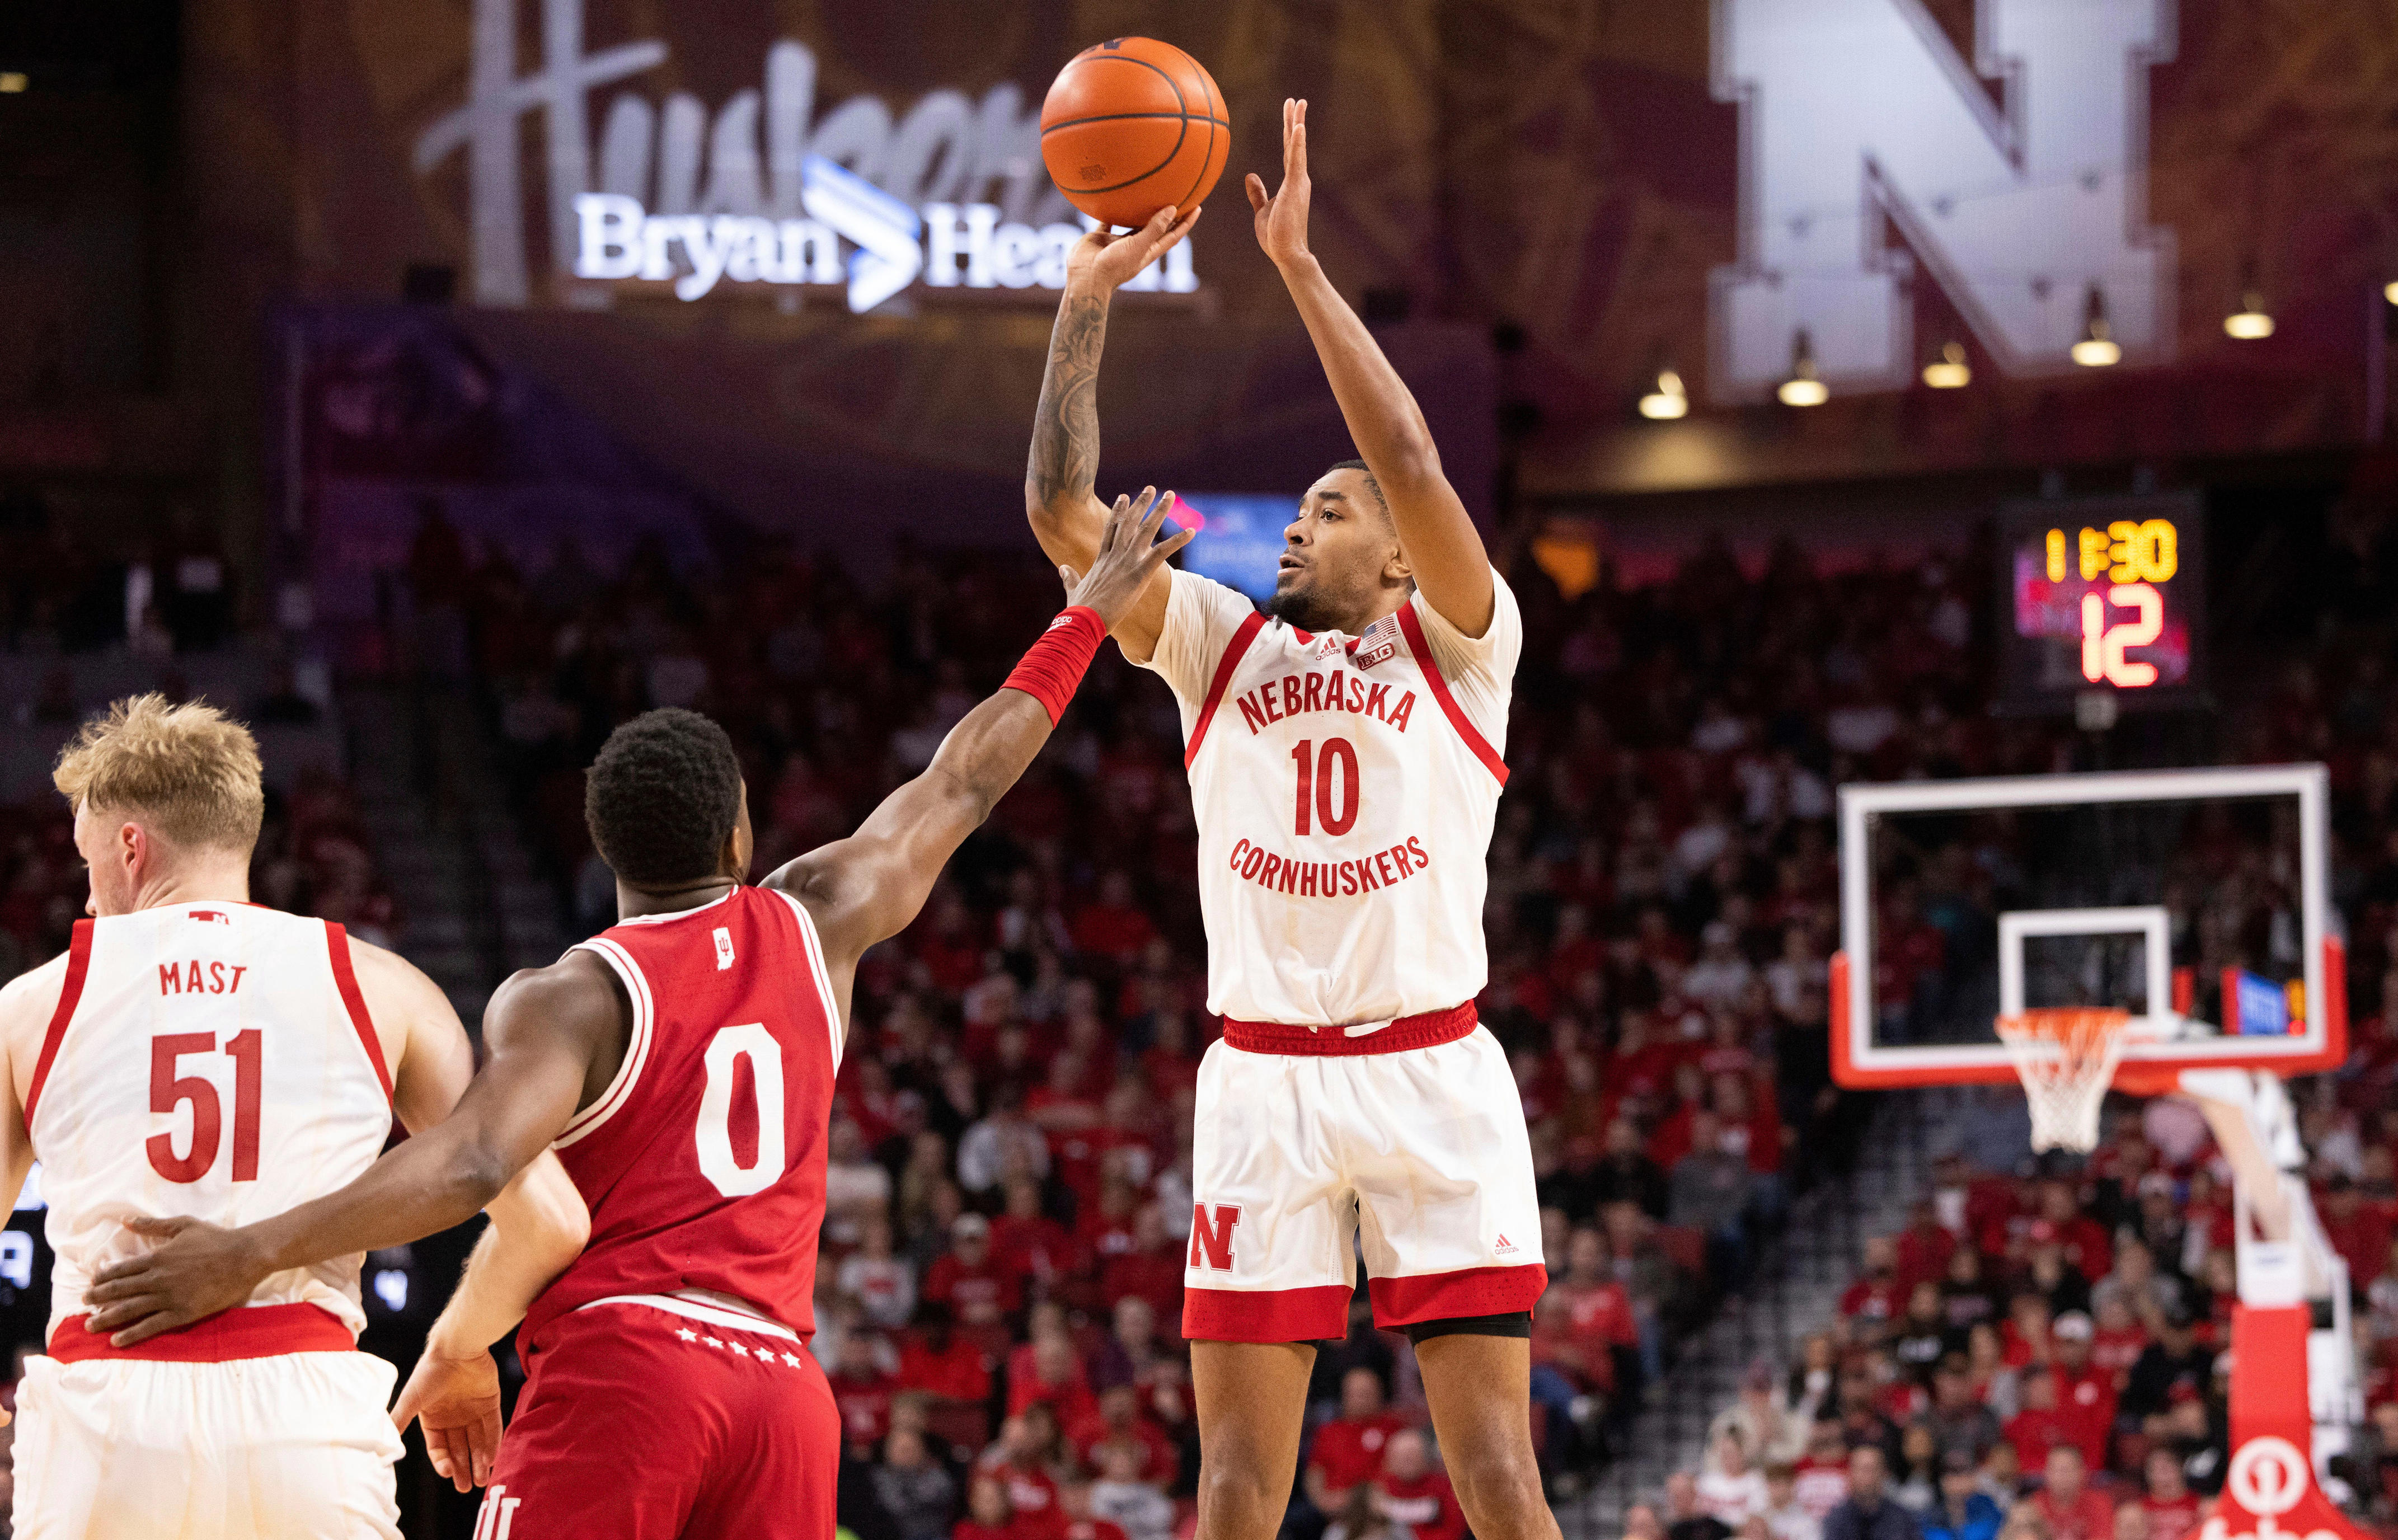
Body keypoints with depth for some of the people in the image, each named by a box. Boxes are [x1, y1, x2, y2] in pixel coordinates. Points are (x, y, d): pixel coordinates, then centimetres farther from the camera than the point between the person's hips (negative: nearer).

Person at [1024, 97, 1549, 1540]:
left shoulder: (1456, 646, 4)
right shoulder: (1222, 644, 14)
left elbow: (1413, 464, -12)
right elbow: (1063, 511, 3)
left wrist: (1301, 268, -14)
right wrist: (1088, 302, -3)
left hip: (1432, 1074, -3)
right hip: (1265, 1081, 3)